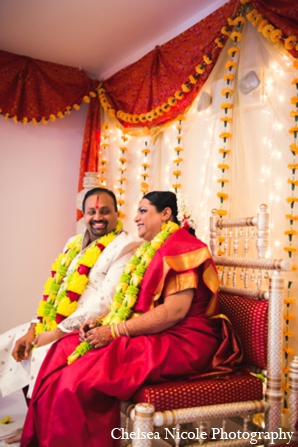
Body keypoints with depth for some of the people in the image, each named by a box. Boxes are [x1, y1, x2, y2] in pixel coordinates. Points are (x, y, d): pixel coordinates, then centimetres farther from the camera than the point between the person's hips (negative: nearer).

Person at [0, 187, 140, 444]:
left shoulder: (125, 247, -12)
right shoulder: (75, 244, 13)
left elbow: (105, 302, -20)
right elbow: (56, 291, 13)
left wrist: (57, 332, -19)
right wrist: (34, 328, 0)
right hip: (56, 324, 9)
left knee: (46, 354, -29)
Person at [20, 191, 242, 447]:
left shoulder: (180, 247, -14)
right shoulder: (151, 250, 17)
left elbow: (175, 311, -23)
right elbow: (132, 301, 16)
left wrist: (115, 331, -20)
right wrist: (102, 321, -2)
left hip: (180, 342, -9)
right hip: (150, 335, 10)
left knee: (82, 377, -23)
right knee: (64, 351, -3)